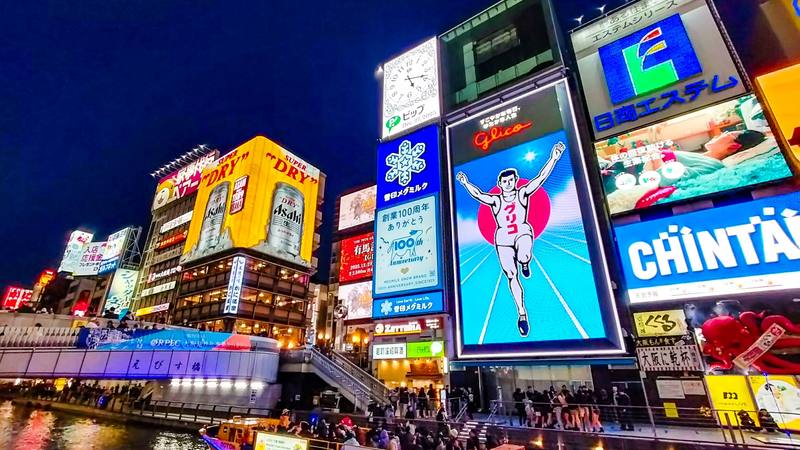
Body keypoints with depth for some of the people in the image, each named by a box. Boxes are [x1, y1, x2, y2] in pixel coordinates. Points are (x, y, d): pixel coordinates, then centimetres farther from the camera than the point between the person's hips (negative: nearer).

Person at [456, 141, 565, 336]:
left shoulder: (522, 194, 0)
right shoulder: (495, 200, 1)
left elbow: (540, 178, -9)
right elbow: (478, 194, -10)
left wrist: (553, 159, -17)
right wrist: (466, 183, -22)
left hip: (522, 232, -1)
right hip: (503, 238, 1)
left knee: (523, 256, -38)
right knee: (511, 277, 3)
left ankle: (525, 263, 3)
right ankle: (522, 313, 17)